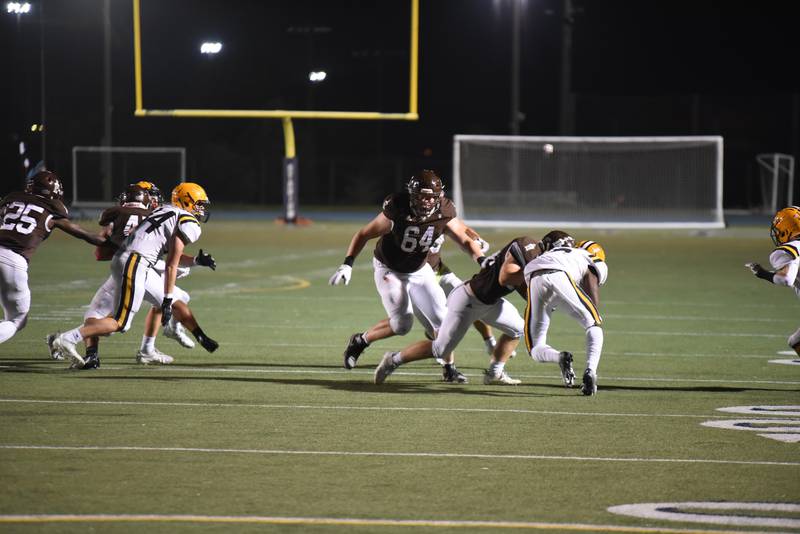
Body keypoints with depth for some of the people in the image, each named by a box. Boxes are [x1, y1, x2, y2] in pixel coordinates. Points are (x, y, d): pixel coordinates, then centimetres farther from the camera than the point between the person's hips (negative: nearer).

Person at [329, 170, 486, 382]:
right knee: (402, 324, -10)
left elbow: (464, 240, -10)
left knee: (440, 317, -5)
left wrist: (482, 259, -29)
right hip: (390, 270, -4)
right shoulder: (397, 211, -30)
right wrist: (347, 264, -28)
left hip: (419, 270, 4)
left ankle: (449, 368, 10)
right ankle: (360, 341, 15)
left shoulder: (443, 214, -18)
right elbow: (363, 235, -20)